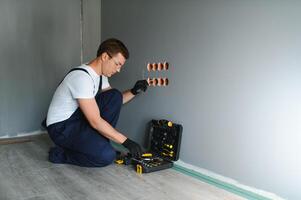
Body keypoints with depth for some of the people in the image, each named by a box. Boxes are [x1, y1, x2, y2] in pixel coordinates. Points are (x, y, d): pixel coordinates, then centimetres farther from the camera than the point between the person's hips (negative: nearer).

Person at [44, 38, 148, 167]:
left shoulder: (100, 75, 2)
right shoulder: (82, 77, -27)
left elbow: (114, 102, 12)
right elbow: (95, 121, -29)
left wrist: (133, 92, -7)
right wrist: (126, 141, -24)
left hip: (80, 118, 8)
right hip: (61, 127, -8)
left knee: (115, 96, -7)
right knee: (107, 156, -24)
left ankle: (99, 142, 0)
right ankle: (60, 154, -1)